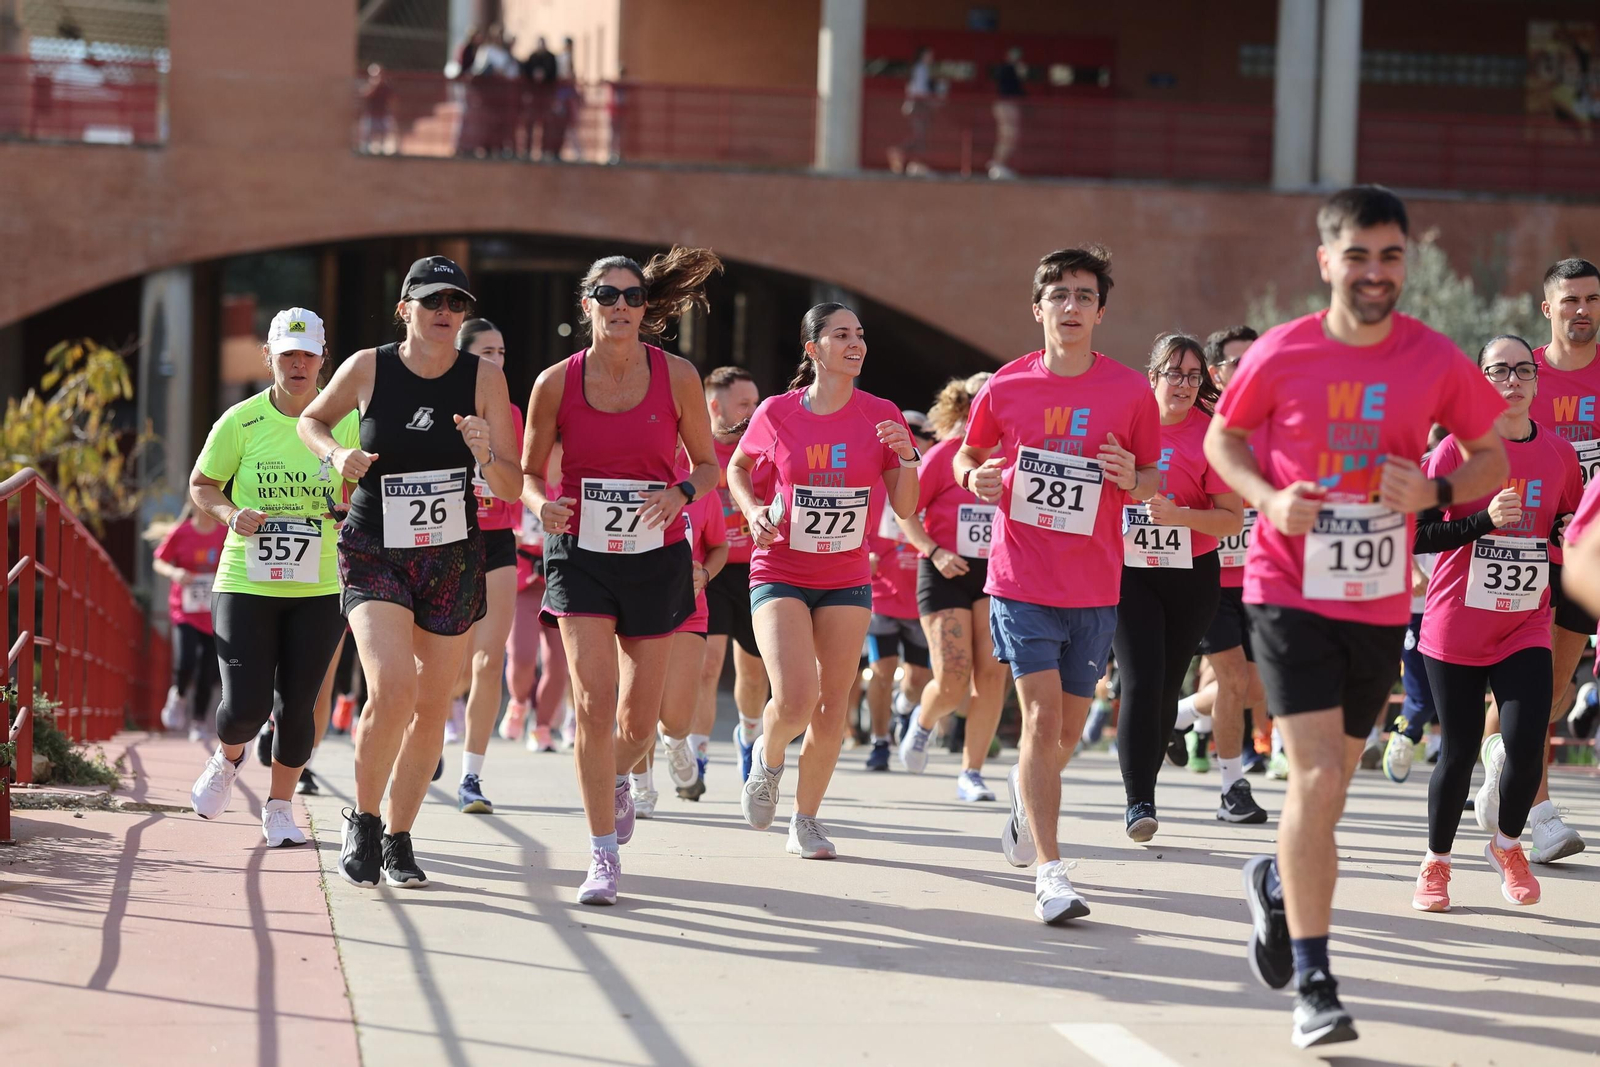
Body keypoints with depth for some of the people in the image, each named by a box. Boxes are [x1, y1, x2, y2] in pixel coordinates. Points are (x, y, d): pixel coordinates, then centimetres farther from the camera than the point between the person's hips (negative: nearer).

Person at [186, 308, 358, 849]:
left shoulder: (345, 422, 1)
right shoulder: (240, 422, -3)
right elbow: (201, 485, 7)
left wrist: (352, 510, -8)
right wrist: (231, 514, -13)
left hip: (320, 587, 1)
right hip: (246, 583, -1)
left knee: (296, 705, 2)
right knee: (244, 707, -9)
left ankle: (279, 808, 23)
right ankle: (228, 758, 27)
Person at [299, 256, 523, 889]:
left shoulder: (484, 379, -6)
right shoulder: (368, 369, -7)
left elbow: (511, 490, -4)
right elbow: (311, 419, 13)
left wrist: (486, 457, -26)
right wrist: (336, 455, -8)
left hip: (454, 559, 2)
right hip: (374, 553, -2)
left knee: (430, 706, 8)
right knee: (390, 690, -21)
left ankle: (398, 839, 26)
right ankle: (363, 820, 2)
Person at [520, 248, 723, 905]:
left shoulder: (676, 376, -5)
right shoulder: (556, 383, -5)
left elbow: (708, 464, 6)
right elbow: (530, 472, 6)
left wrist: (680, 493, -16)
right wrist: (542, 503, -17)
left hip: (656, 558, 1)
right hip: (581, 556, -1)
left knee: (638, 720, 7)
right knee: (594, 704, -14)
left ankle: (617, 780, 44)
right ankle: (603, 856, -3)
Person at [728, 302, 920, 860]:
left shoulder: (881, 415, -3)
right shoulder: (776, 413, -7)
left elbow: (904, 508, 0)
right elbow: (738, 467, 12)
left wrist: (907, 459, -18)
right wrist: (753, 511, -6)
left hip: (847, 580, 2)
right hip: (780, 574, -2)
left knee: (832, 707, 4)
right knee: (794, 700, -19)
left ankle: (806, 819, 22)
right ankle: (768, 759, 16)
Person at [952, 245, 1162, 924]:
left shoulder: (1130, 392, -2)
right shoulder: (1005, 387, -2)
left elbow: (1153, 478, 9)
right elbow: (969, 452, 15)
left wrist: (1134, 480, -13)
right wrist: (976, 477, -7)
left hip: (1095, 587, 2)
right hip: (1021, 581, -2)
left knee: (1069, 728, 13)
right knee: (1042, 717, -13)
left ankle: (1027, 795, 47)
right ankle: (1050, 873, -12)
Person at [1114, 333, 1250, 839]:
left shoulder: (1211, 432, -6)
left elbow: (1233, 517, -8)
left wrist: (1176, 514, -22)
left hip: (1192, 574, 0)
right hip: (1127, 571, 0)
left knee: (1167, 684, 8)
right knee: (1141, 682, -12)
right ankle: (1138, 802, -11)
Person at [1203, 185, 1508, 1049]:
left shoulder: (1434, 360, -4)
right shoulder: (1281, 353, -7)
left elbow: (1492, 457, 6)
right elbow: (1221, 438, 7)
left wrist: (1437, 492, -14)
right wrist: (1267, 497, -12)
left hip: (1380, 601, 3)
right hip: (1290, 592, -3)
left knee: (1331, 778, 15)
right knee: (1317, 776, -14)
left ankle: (1276, 883, 48)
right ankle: (1312, 985, -8)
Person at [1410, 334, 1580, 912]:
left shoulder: (1559, 453, 4)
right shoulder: (1458, 448, -8)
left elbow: (1571, 526, 20)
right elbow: (1416, 535, -11)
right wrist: (1484, 522, -22)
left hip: (1526, 627, 2)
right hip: (1456, 626, -2)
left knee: (1525, 746, -11)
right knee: (1459, 752, 1)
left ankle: (1507, 846, 17)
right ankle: (1435, 863, 24)